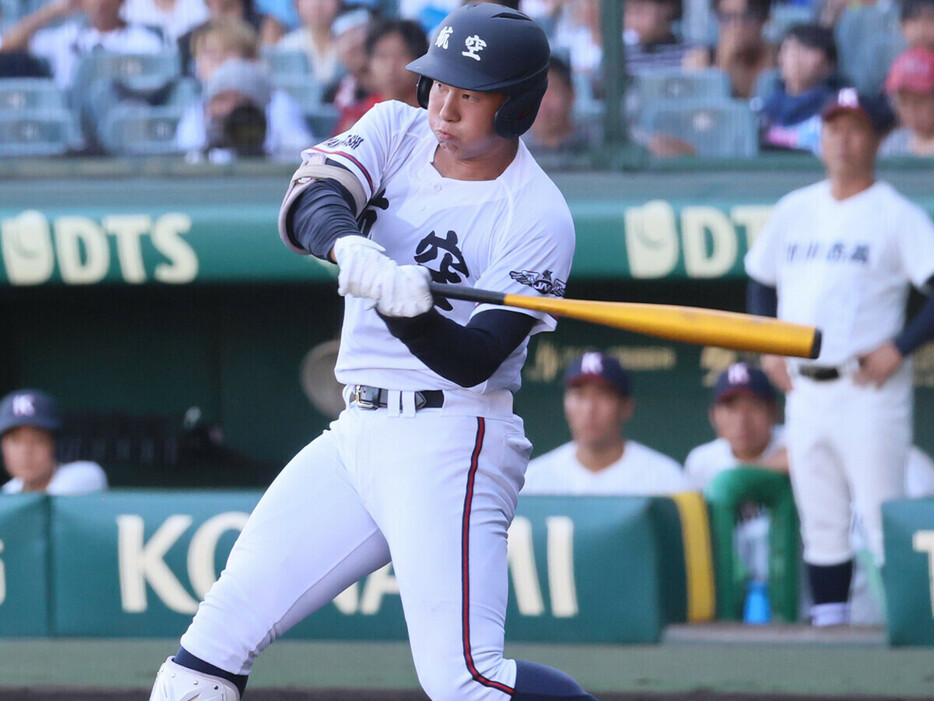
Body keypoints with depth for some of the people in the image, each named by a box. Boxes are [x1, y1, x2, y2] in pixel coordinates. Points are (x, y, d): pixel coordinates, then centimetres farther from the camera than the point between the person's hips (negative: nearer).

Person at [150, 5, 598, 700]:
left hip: (450, 441, -6)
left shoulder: (538, 218, -10)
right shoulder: (396, 132, 4)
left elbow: (473, 361, -17)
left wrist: (410, 311, -37)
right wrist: (351, 248, -38)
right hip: (357, 434, 6)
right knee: (219, 633, 3)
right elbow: (307, 205, -16)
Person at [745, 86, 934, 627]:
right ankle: (828, 619, 13)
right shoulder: (794, 210, 14)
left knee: (881, 519, -10)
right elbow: (762, 281, 26)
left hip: (868, 387, -6)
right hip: (804, 390, 6)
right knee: (820, 521, 9)